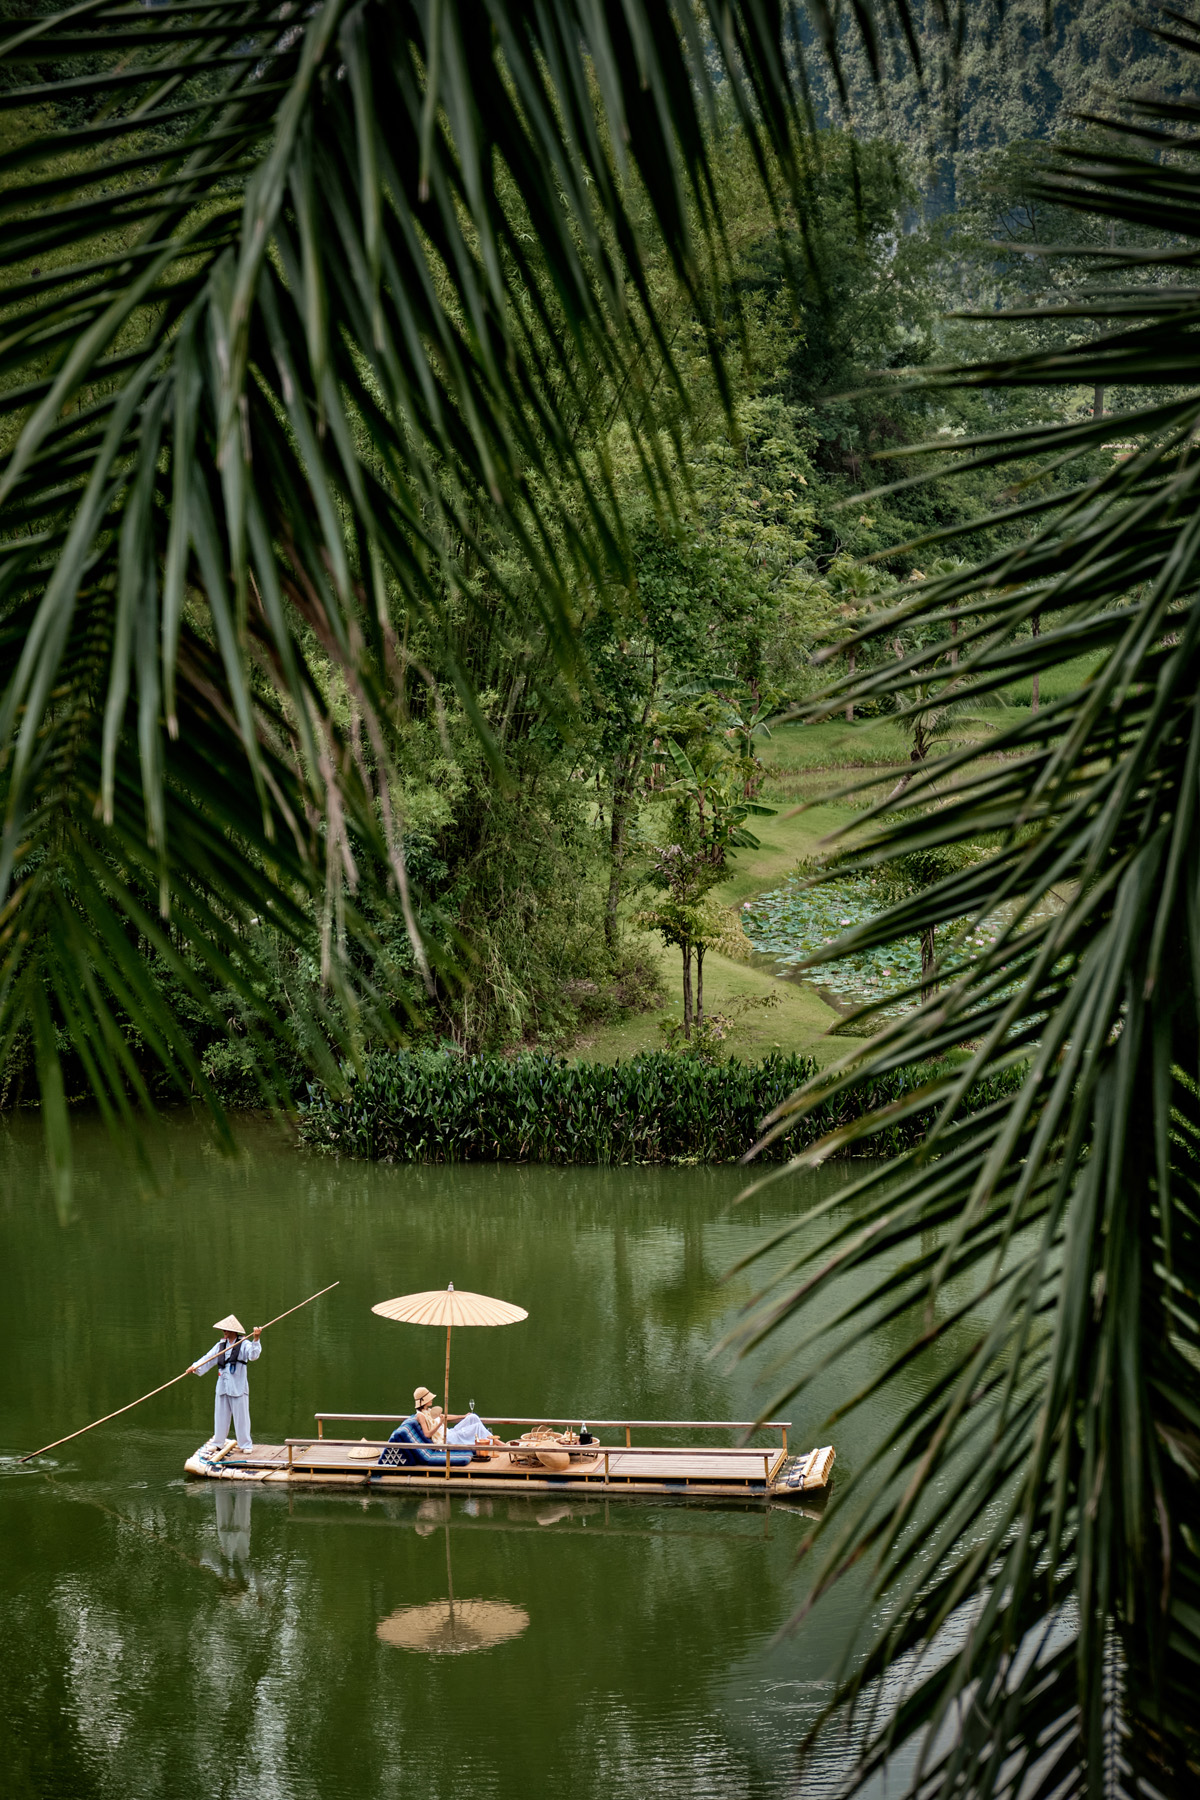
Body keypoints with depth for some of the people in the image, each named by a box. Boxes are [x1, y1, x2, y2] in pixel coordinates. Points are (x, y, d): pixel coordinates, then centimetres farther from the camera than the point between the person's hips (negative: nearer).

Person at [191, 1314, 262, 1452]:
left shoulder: (244, 1344, -6)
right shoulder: (221, 1345, 10)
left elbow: (253, 1355, -23)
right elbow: (208, 1359, 5)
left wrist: (255, 1339, -37)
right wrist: (196, 1367, -11)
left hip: (238, 1386, -5)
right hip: (223, 1386, 5)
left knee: (241, 1415, -2)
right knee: (220, 1414, 11)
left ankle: (245, 1444, 6)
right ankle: (217, 1442, 21)